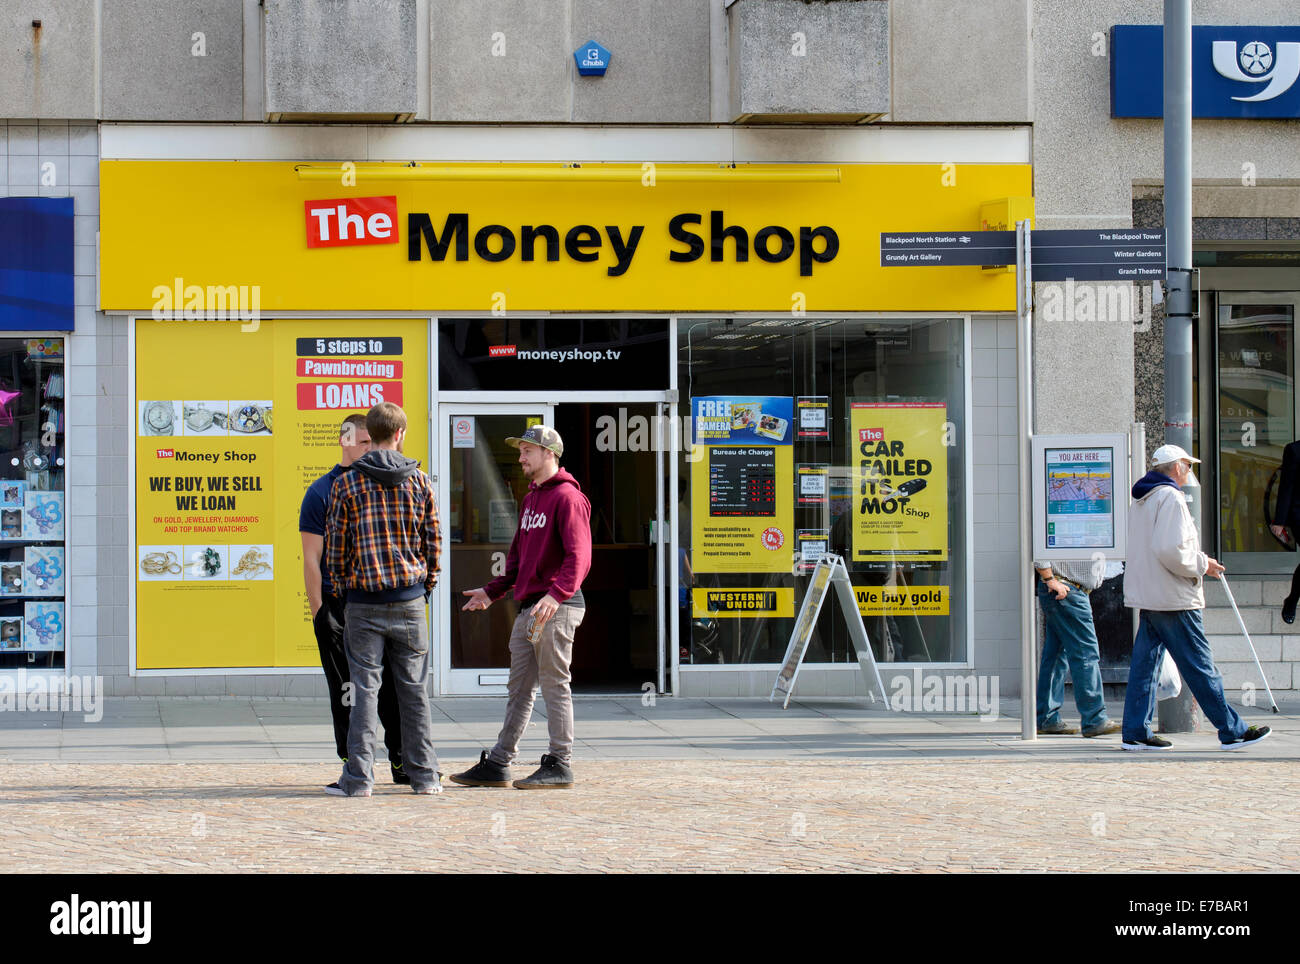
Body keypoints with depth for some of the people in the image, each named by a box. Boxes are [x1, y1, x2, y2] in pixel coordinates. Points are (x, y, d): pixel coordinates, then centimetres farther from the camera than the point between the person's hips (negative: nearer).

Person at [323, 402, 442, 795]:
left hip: (364, 604, -2)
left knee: (365, 689, 1)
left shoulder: (346, 483, -4)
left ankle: (358, 777, 0)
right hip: (410, 601, 2)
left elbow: (336, 545, -2)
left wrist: (342, 585, 13)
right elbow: (433, 541, 5)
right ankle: (423, 775, 12)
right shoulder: (419, 481, 2)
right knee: (414, 689, 9)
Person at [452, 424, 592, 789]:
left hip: (557, 608, -10)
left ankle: (560, 765, 2)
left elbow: (579, 556, -21)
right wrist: (492, 591, 22)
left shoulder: (567, 497, -11)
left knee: (555, 685, -4)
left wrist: (556, 594, -34)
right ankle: (497, 765, 14)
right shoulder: (531, 499, 20)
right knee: (519, 688, 11)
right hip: (528, 608, 10)